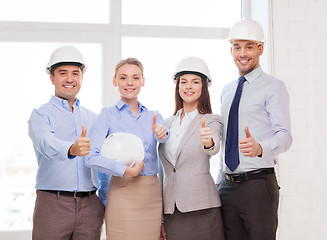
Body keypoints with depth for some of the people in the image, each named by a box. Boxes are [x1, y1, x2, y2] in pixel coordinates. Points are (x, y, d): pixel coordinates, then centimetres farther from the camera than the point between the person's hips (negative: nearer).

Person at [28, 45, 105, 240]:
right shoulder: (41, 115, 1)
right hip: (53, 205, -4)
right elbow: (47, 144, -21)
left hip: (90, 207, 4)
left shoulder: (92, 118, 16)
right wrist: (72, 149, -42)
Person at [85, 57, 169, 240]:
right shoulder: (109, 115, 1)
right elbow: (92, 157, -11)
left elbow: (166, 138, -9)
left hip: (153, 193, 4)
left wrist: (162, 134, -31)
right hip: (123, 194, -4)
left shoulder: (153, 116, 13)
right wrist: (125, 170, -19)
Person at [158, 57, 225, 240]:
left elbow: (214, 149, -21)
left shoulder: (211, 121, 0)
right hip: (171, 208, 4)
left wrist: (209, 142, -45)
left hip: (201, 206, -4)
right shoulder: (168, 123, 13)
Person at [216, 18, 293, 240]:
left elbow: (284, 136, -15)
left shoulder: (273, 87, -4)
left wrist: (259, 147, -35)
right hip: (228, 187, 6)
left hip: (259, 184, -6)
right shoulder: (227, 91, 18)